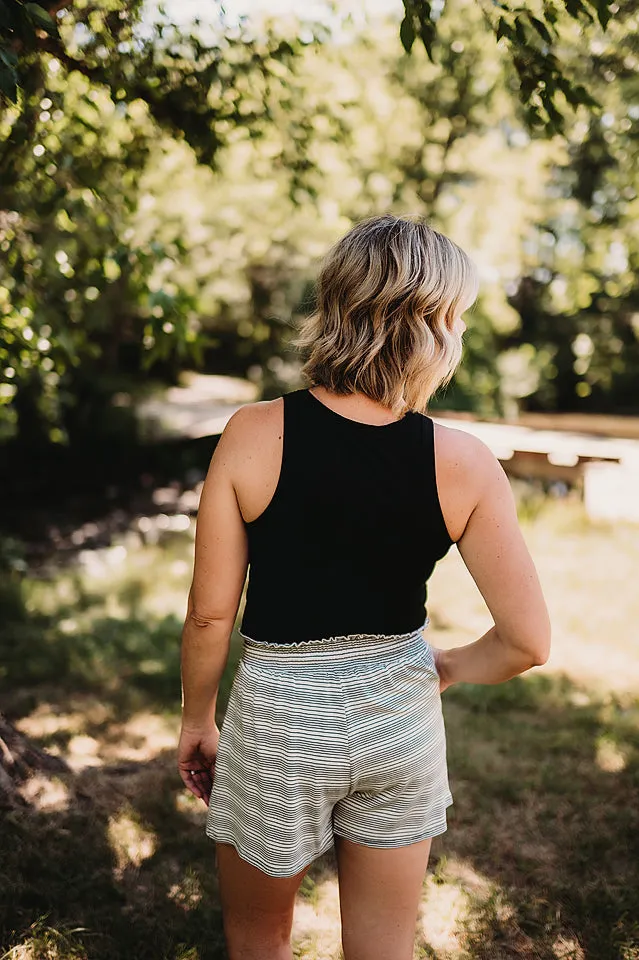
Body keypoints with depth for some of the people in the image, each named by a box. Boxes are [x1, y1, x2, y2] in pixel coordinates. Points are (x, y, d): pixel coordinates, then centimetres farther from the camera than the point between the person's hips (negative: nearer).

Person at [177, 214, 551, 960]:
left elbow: (210, 613, -11)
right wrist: (444, 669, 9)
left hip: (280, 718, -1)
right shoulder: (465, 464, -14)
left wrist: (196, 718, 6)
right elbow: (528, 641, -11)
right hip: (402, 721, 2)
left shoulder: (255, 434, -17)